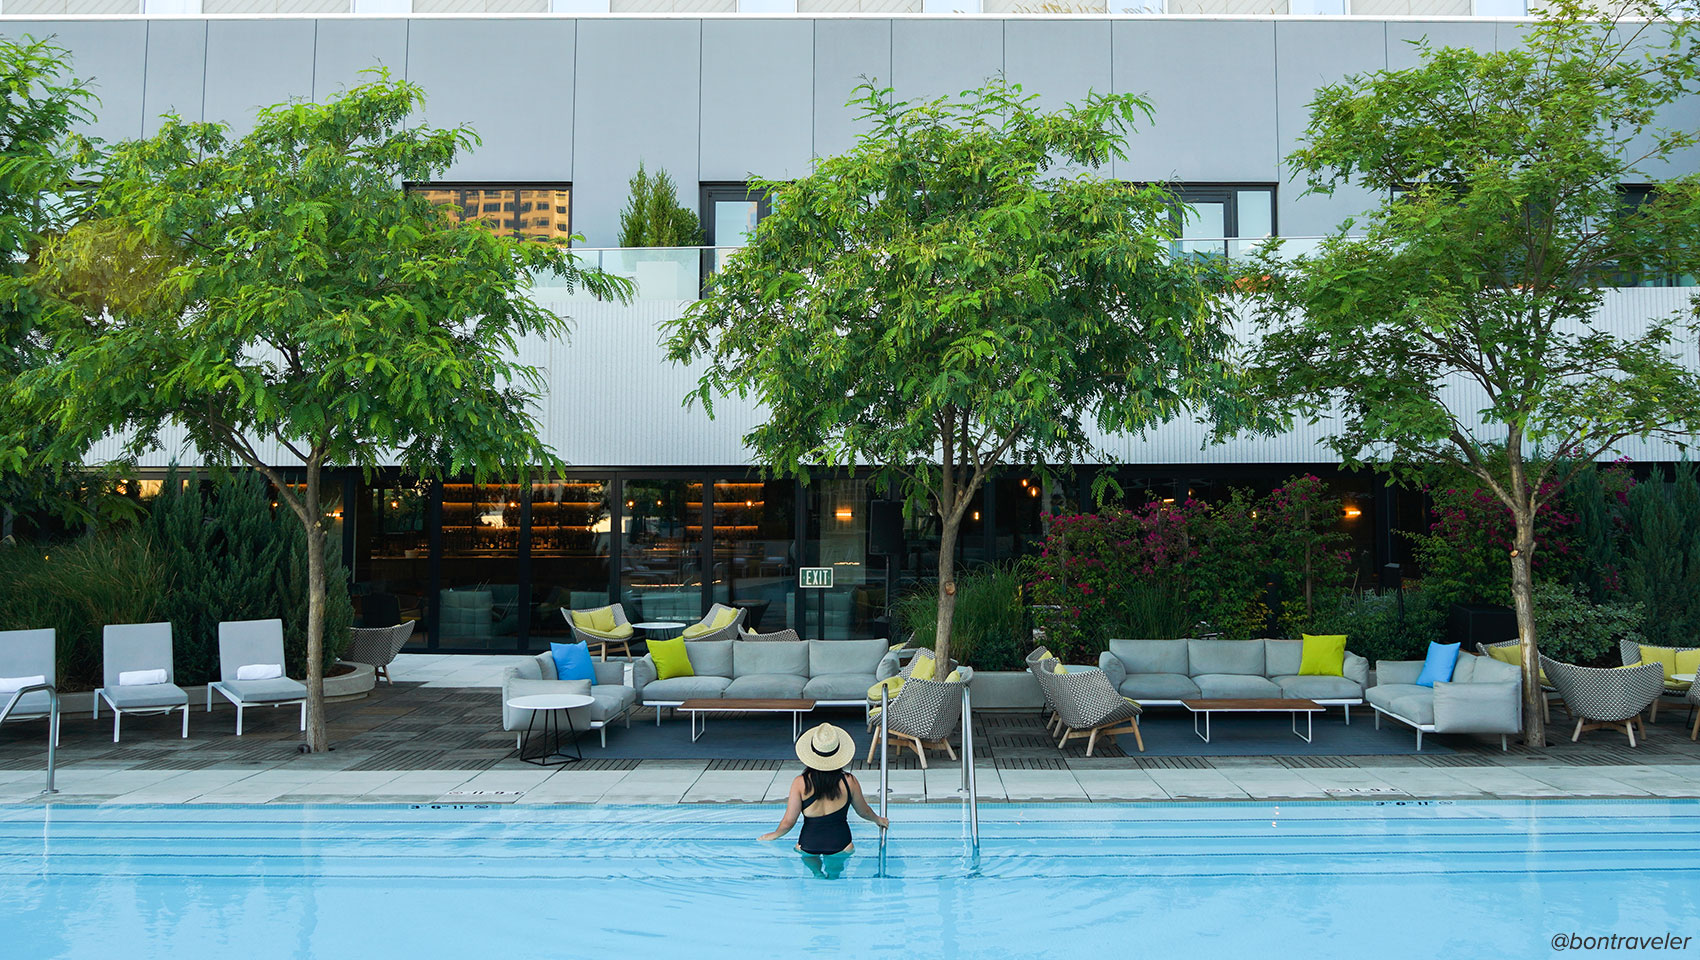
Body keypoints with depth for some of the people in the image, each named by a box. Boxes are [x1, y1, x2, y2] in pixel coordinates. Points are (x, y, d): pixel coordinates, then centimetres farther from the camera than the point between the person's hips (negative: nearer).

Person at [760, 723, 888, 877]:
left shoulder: (800, 783, -8)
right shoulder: (849, 781, -4)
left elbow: (788, 822, -3)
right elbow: (864, 812, 13)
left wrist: (774, 835, 18)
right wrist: (878, 820, 35)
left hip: (808, 845, 0)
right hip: (840, 845, 0)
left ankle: (818, 872, -5)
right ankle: (831, 874, -14)